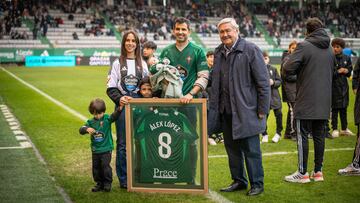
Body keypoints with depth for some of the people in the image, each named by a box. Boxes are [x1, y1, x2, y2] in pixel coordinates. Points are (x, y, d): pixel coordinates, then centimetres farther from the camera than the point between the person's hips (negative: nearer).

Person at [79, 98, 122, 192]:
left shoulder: (107, 118, -6)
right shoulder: (91, 122, 1)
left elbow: (114, 116, -25)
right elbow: (81, 130, -8)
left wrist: (120, 108, -45)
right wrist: (87, 129, -32)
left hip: (106, 149, -4)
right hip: (95, 150, 4)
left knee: (105, 165, -8)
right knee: (96, 167, 11)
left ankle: (107, 183, 8)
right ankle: (99, 183, 25)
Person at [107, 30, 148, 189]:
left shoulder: (142, 63, 9)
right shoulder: (118, 63, 4)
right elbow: (110, 88, 1)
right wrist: (119, 99, -15)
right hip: (123, 105, -2)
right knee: (122, 143, 0)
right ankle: (123, 179, 8)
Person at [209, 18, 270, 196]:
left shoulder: (251, 50, -7)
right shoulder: (218, 52, 11)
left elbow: (263, 82, -8)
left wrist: (262, 110, -11)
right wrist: (213, 107, 12)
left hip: (246, 111, -6)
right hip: (226, 111, 6)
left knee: (251, 150, 0)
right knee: (232, 148, 14)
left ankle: (257, 184, 14)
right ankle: (239, 181, 27)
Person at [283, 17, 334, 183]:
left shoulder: (304, 46, -11)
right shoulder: (330, 50, 11)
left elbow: (287, 70, -17)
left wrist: (300, 70, 3)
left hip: (306, 101, -6)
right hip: (324, 102, 6)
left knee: (302, 136, 0)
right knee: (319, 136, 11)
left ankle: (302, 173, 3)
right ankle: (318, 172, 16)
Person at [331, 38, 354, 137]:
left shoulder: (347, 58, 7)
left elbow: (350, 71, 14)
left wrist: (346, 71, -7)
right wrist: (338, 71, -18)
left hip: (344, 86, 5)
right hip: (333, 86, -5)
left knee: (344, 108, 13)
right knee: (334, 109, -1)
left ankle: (344, 129, 23)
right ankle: (335, 129, 8)